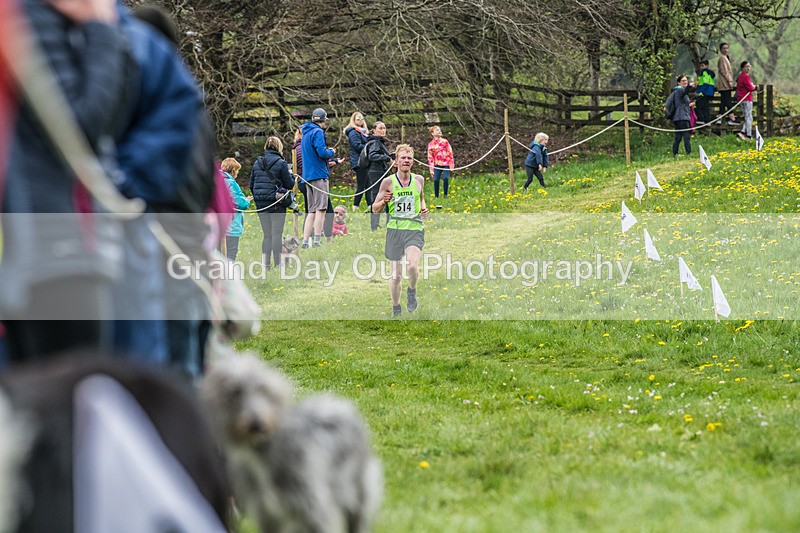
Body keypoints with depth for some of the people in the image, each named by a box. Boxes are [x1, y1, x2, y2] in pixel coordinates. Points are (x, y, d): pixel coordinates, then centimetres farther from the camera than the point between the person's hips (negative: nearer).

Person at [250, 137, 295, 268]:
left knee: (267, 235, 11)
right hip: (276, 203, -5)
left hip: (260, 203, 5)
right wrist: (291, 176, 15)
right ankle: (277, 265, -1)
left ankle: (265, 264, 6)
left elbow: (251, 185, 12)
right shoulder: (281, 163, -7)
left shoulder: (257, 163, 9)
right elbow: (290, 185, -4)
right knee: (277, 234, -1)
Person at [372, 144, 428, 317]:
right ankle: (396, 309, 25)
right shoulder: (388, 182, 1)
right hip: (394, 230, 0)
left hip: (414, 230, 0)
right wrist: (384, 201, -15)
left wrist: (423, 208, 8)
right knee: (396, 275, 3)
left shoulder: (419, 180, 8)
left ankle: (412, 291, 5)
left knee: (413, 265, -25)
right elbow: (375, 209, 6)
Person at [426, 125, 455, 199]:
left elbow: (450, 153, 3)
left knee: (446, 178, -19)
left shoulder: (445, 141, 2)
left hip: (446, 164, -1)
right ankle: (436, 196, 2)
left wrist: (451, 165, -2)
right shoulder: (431, 144, 4)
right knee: (436, 180, -13)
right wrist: (431, 169, 1)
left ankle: (445, 195, -4)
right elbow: (430, 157, 6)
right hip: (437, 165, 1)